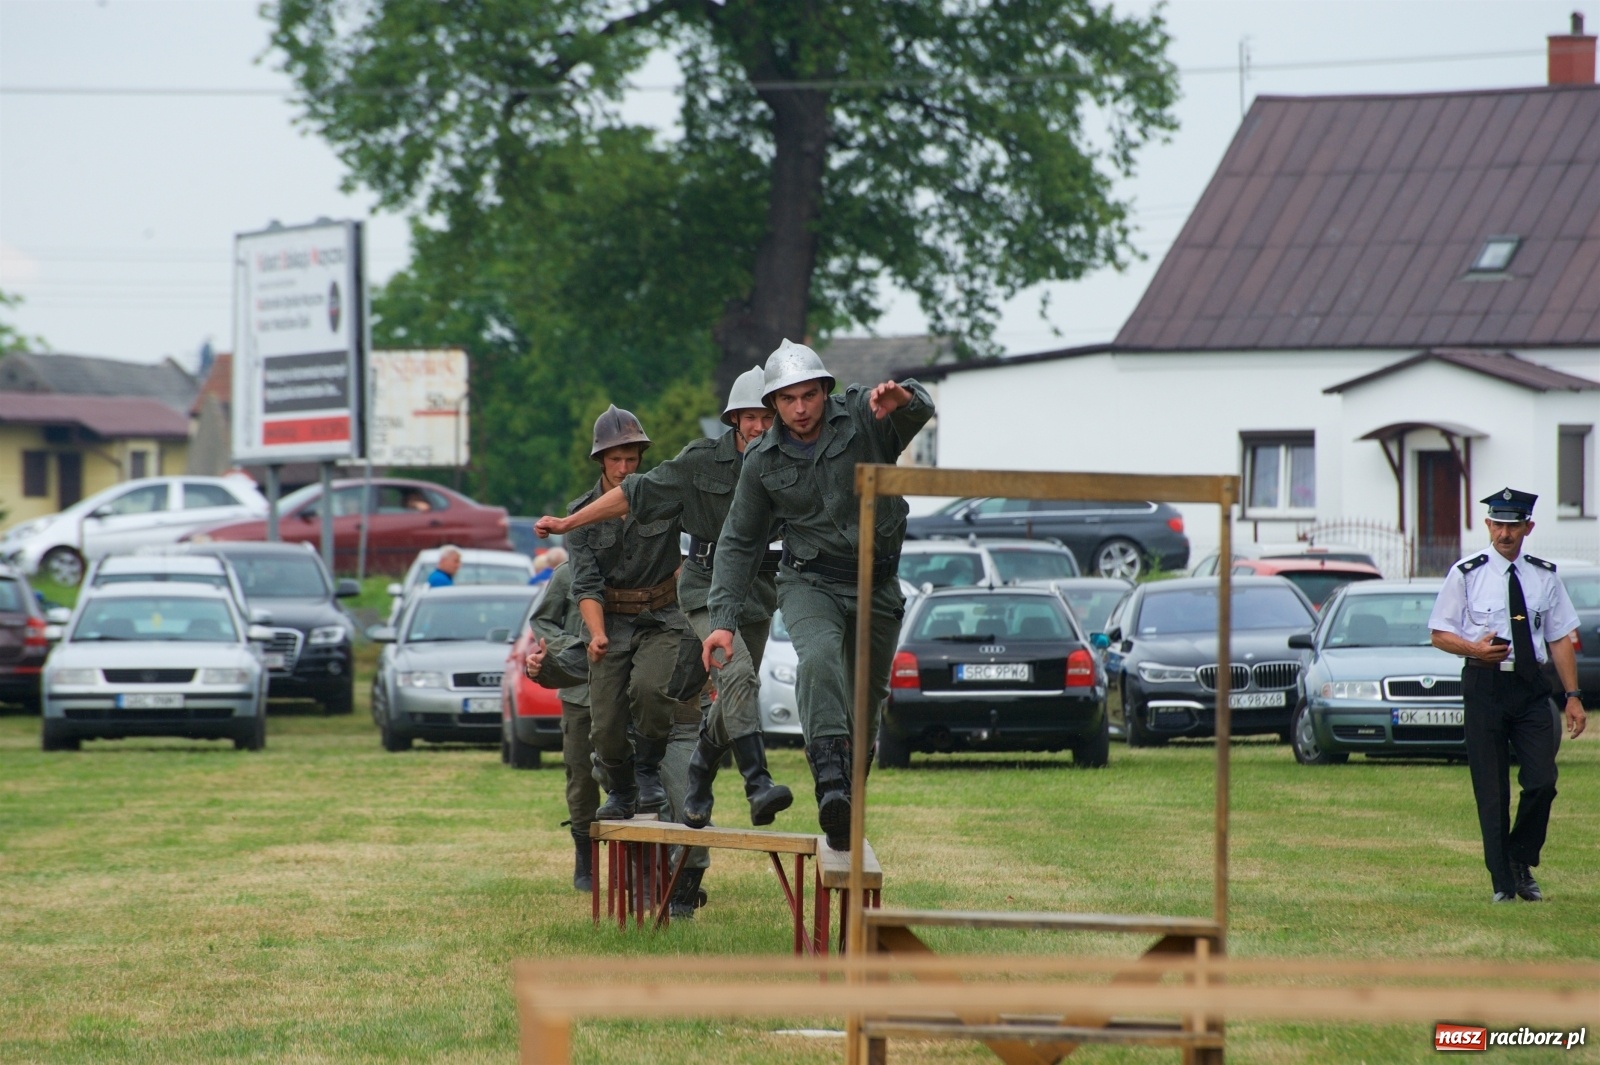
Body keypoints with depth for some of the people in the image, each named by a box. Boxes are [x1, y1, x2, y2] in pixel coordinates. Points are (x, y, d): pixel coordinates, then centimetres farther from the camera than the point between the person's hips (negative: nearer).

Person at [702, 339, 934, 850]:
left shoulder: (865, 417, -8)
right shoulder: (763, 460, -1)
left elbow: (921, 411, -27)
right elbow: (739, 542, 6)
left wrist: (905, 399, -53)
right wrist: (723, 619, -3)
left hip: (877, 586, 1)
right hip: (810, 582, -1)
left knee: (866, 701, 9)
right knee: (819, 656, -32)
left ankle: (849, 805, 29)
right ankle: (830, 783, -49)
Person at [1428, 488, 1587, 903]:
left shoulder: (1544, 577, 8)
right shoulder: (1466, 574, 1)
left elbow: (1560, 639, 10)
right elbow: (1440, 635, 3)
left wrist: (1572, 696, 3)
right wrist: (1475, 648, -17)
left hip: (1531, 687, 2)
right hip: (1485, 685, -2)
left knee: (1542, 782, -7)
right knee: (1491, 790, 0)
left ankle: (1521, 862, 16)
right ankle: (1503, 882, 9)